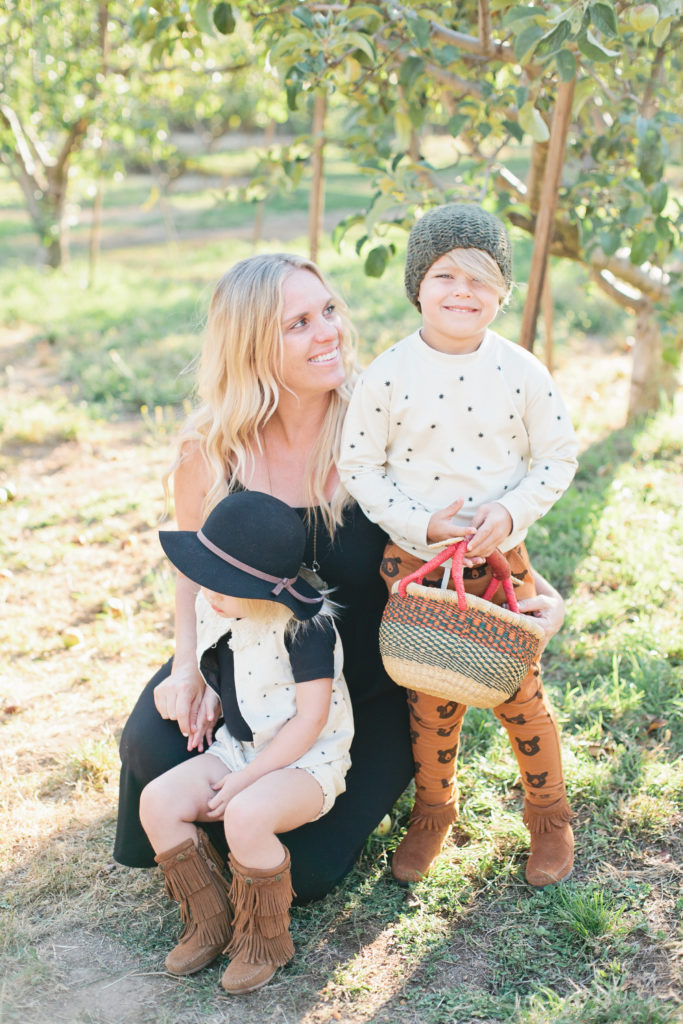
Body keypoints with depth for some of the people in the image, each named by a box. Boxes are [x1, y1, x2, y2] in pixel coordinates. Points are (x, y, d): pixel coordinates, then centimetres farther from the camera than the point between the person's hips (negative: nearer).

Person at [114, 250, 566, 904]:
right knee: (153, 746, -22)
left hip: (363, 689, -2)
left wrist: (539, 591, -24)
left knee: (304, 872, -9)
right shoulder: (209, 452, -14)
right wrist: (188, 665, -10)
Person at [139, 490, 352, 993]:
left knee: (246, 815, -35)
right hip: (237, 749, 8)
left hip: (307, 761, -7)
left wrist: (245, 779, -20)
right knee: (157, 801, -13)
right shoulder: (212, 605, -1)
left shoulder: (306, 626, -23)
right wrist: (211, 694, 3)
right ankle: (211, 922, 4)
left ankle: (264, 938, -8)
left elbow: (310, 719, -21)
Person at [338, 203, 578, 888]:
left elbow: (558, 457, 1)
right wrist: (418, 525, -16)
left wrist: (511, 510, -16)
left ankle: (548, 813, 33)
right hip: (415, 562, 0)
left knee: (520, 690, 10)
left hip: (500, 558, 0)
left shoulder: (520, 371, -7)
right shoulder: (387, 375, -9)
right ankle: (432, 812, 36)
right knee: (431, 700, 12)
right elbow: (359, 466, -4)